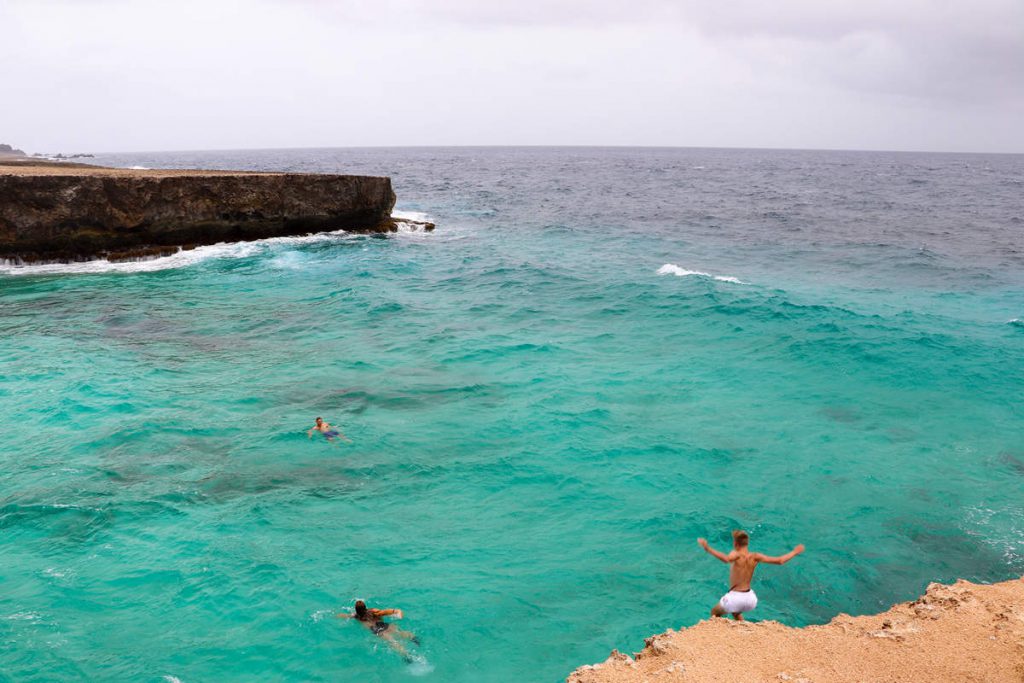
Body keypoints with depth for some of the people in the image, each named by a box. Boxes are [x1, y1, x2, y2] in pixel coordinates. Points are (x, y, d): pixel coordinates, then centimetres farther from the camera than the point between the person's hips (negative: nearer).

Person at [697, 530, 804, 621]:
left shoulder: (736, 555, -17)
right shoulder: (755, 557, -5)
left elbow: (726, 559, -42)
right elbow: (779, 561, -5)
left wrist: (708, 549, -46)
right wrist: (794, 552, 9)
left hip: (735, 597, -5)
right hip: (750, 598, 5)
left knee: (715, 613, 23)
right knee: (736, 612, 39)